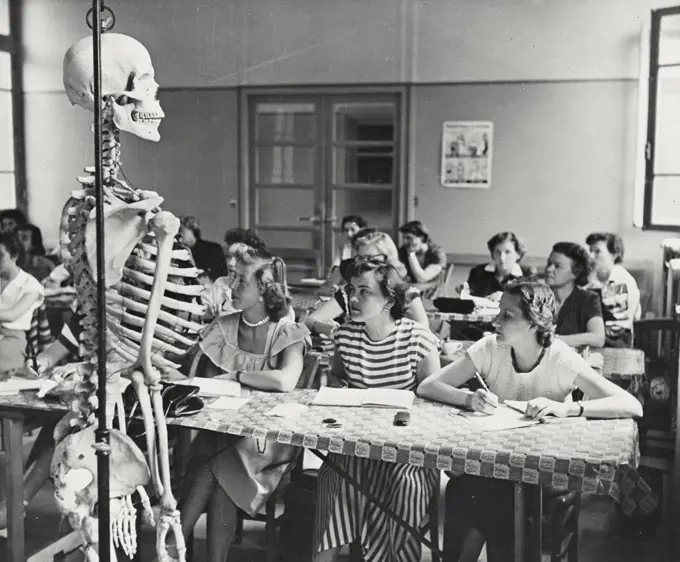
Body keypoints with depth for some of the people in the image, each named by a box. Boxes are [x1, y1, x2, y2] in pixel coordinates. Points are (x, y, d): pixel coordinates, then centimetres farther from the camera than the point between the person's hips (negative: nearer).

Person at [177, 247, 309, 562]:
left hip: (267, 439, -3)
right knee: (221, 479, -27)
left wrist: (235, 376, -16)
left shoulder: (288, 334, -7)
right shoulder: (223, 328, 8)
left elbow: (285, 381, -26)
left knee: (219, 466, -29)